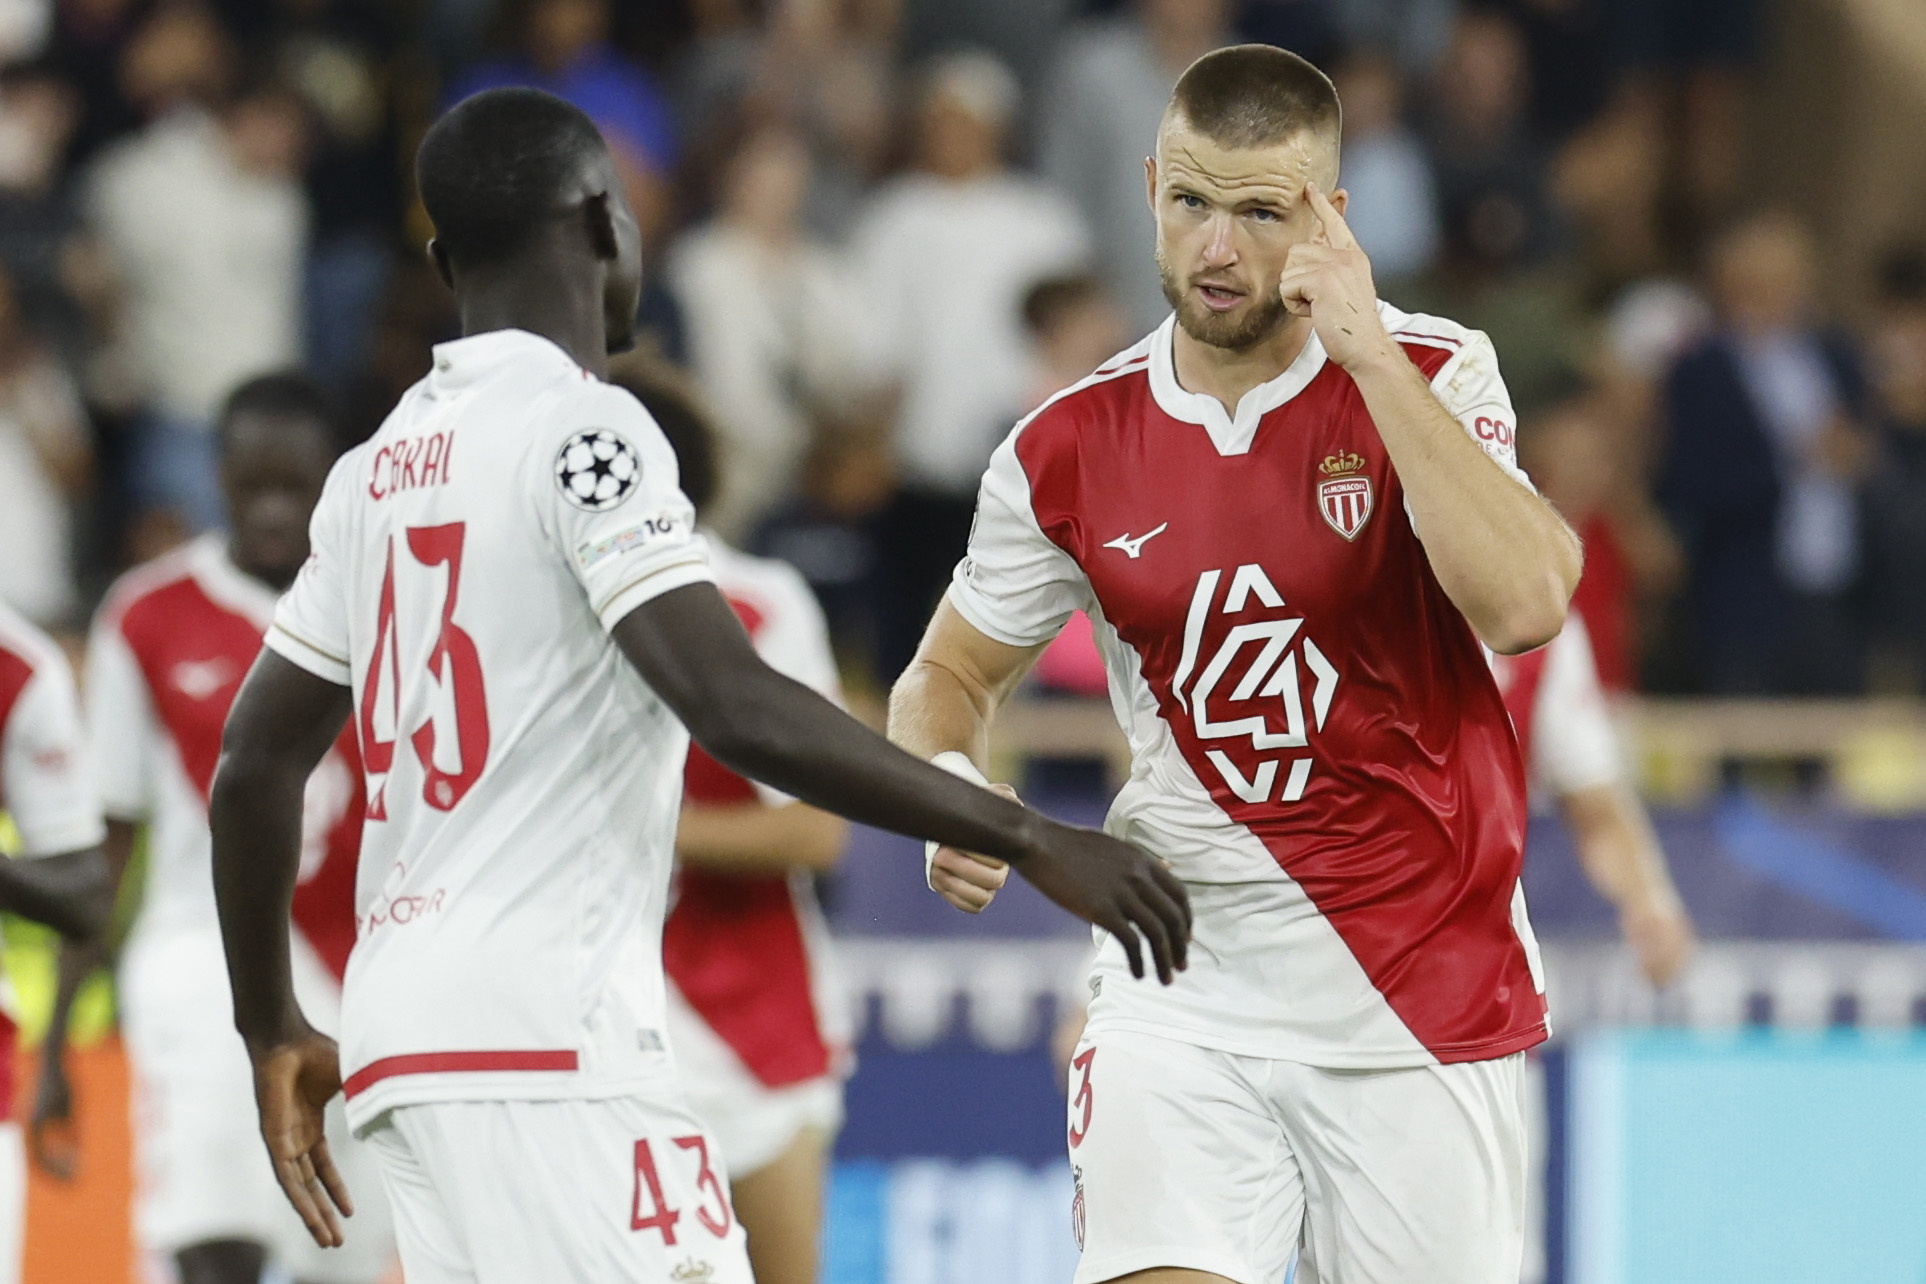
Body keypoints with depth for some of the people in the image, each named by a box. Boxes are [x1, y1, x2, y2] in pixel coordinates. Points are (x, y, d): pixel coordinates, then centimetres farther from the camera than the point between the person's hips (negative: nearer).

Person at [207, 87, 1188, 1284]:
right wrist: (1030, 840, -18)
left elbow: (256, 764, 21)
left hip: (406, 1031, 9)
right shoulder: (584, 431, -9)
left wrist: (275, 1030, 33)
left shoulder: (378, 471, 16)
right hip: (543, 1047, -9)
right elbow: (741, 712, -21)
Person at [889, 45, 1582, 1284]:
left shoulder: (1428, 377, -5)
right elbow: (951, 677, 15)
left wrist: (1369, 355, -21)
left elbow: (1524, 602, -23)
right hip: (1183, 986, 1)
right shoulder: (1070, 449, 1)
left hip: (1419, 994, -1)